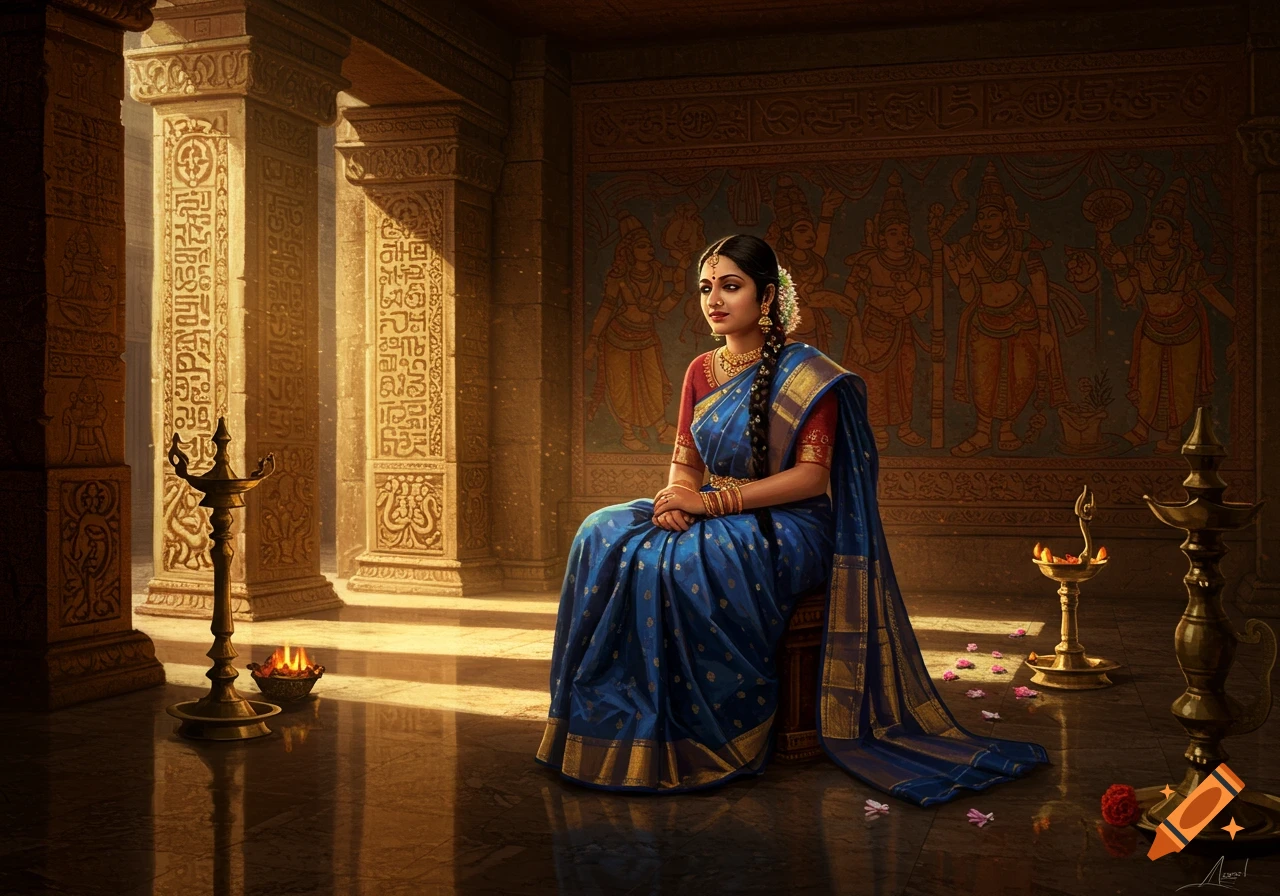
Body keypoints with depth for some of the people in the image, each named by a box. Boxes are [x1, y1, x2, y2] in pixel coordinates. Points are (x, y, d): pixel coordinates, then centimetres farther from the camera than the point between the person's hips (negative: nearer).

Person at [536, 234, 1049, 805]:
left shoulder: (805, 374, -8)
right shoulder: (701, 372, 11)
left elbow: (812, 476, -15)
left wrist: (713, 502, -21)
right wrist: (676, 493, -11)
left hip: (785, 528, -6)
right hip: (713, 520, 7)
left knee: (681, 562, -36)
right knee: (605, 536, -20)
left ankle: (702, 738, -19)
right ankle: (620, 720, -15)